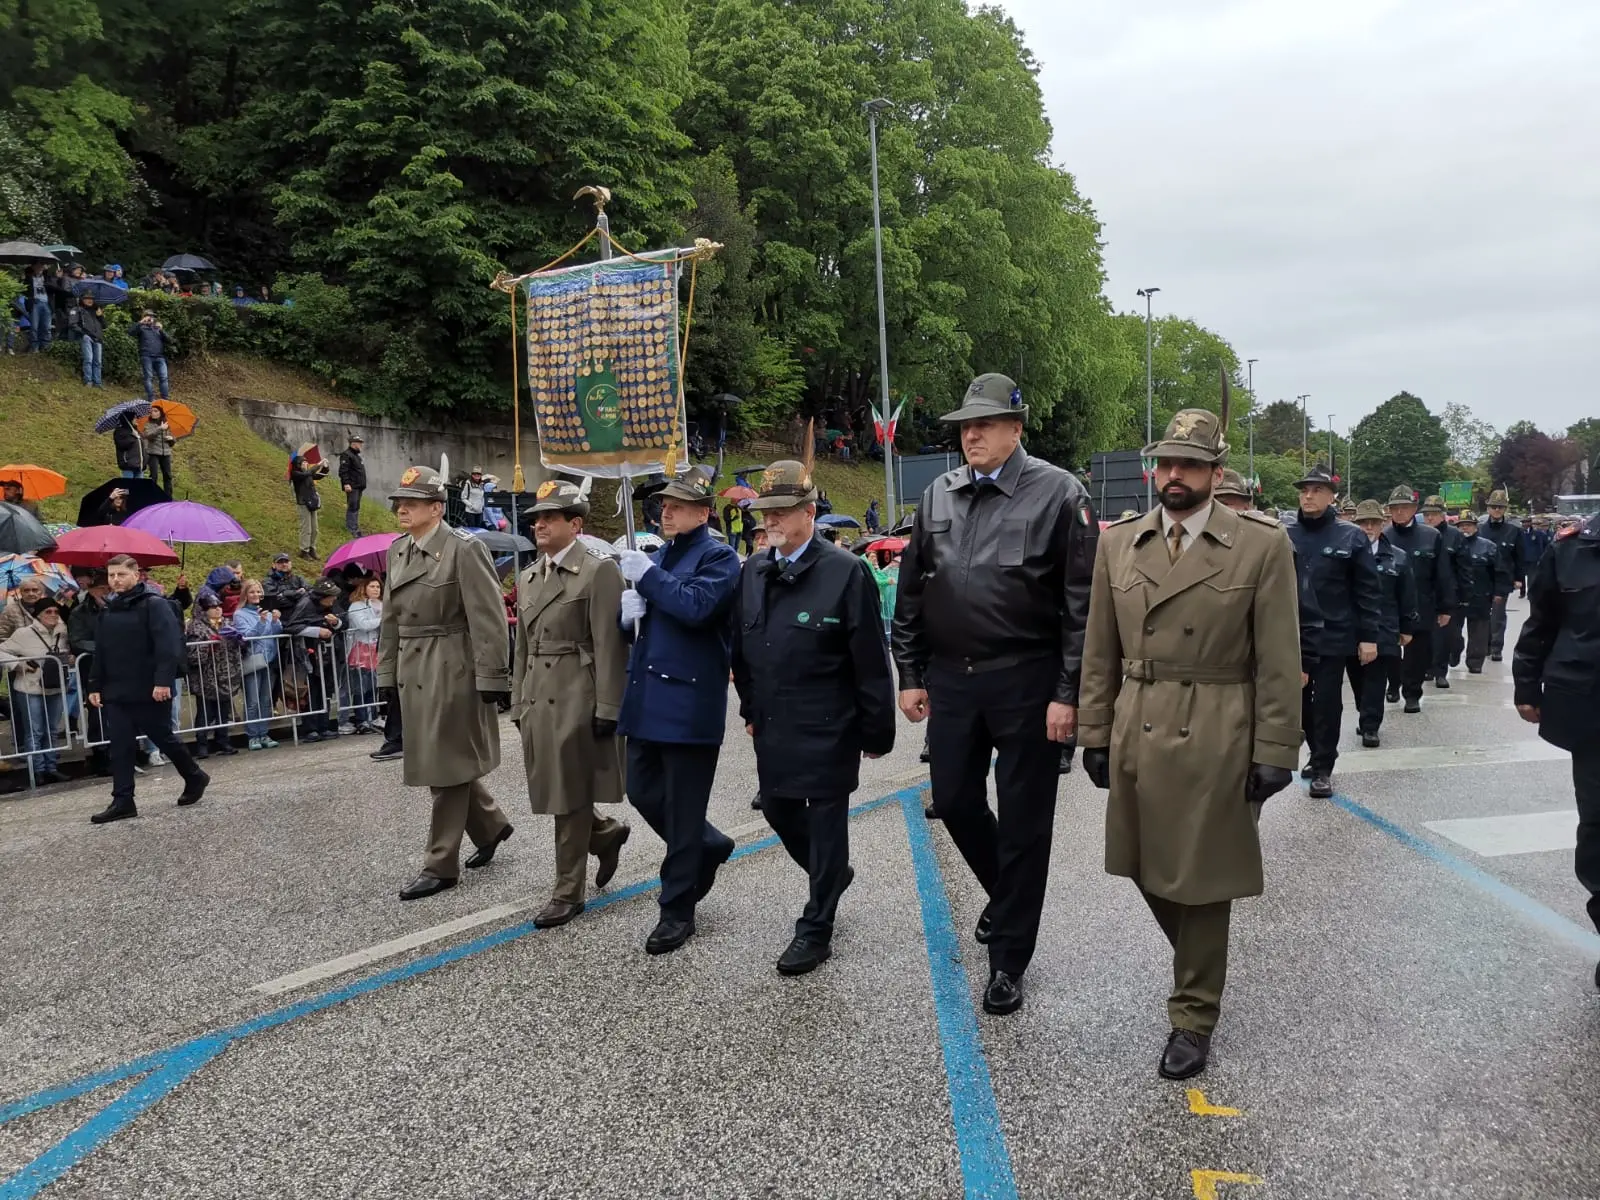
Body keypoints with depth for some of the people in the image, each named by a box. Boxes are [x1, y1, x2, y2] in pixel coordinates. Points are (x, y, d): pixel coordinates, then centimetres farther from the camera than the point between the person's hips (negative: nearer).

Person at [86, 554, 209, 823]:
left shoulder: (154, 605, -9)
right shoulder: (108, 611, 14)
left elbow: (169, 646, -18)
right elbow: (100, 653, 18)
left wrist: (163, 681, -26)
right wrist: (95, 686, 12)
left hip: (150, 690, -6)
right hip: (116, 692, 6)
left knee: (163, 738, 5)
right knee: (120, 746, 2)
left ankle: (194, 778, 25)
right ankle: (123, 801, 5)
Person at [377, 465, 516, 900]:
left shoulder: (464, 549, -13)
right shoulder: (397, 550, 10)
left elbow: (489, 618, -16)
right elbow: (391, 618, 15)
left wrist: (491, 678, -18)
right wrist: (388, 673, 15)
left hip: (452, 670, -8)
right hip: (414, 670, 8)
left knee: (447, 765, 0)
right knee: (436, 761, 16)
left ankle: (441, 866, 11)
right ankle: (491, 826, 37)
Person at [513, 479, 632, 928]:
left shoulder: (599, 570, -8)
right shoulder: (528, 577, 15)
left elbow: (609, 646, -13)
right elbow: (523, 647, 18)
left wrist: (607, 708, -16)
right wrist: (519, 704, 16)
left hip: (578, 700, -7)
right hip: (538, 698, 7)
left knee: (570, 797, 1)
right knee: (551, 792, 11)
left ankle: (567, 893, 14)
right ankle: (607, 833, 38)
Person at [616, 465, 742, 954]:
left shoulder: (718, 557, -7)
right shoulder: (655, 556, 17)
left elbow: (697, 607, -24)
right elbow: (634, 621, 22)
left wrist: (648, 577, -17)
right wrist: (628, 614, -1)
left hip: (689, 700, -8)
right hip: (646, 698, 8)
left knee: (683, 810, 2)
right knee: (642, 791, 13)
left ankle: (677, 910, 15)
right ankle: (710, 845, 36)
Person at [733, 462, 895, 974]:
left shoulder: (845, 572, -13)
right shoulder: (753, 572, 6)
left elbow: (871, 662, -11)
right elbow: (741, 649, 17)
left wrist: (876, 732, -9)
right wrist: (750, 709, 18)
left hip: (828, 729, -6)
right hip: (773, 727, 7)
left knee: (825, 819, 4)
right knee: (778, 809, 17)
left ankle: (816, 928, 19)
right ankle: (832, 873, 44)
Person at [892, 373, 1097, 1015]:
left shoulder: (1058, 494, -7)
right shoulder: (938, 496, 8)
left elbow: (1082, 603, -10)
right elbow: (910, 593, 12)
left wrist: (1068, 694, -14)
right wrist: (911, 675, 8)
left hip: (1026, 682, -5)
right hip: (950, 678, 5)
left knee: (1023, 820, 5)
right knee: (954, 801, 12)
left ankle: (1008, 959, 19)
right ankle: (1008, 891, 41)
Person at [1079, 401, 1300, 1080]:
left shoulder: (1262, 545, -6)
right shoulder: (1119, 544, 6)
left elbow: (1278, 662, -6)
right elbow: (1100, 652, 9)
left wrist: (1274, 753, -8)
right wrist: (1095, 733, 7)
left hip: (1216, 742, -4)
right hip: (1135, 737, 4)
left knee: (1202, 881, 6)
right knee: (1147, 868, 16)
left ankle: (1193, 1018, 24)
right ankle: (1198, 962, 44)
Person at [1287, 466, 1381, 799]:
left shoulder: (1351, 536, -3)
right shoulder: (1285, 536, 3)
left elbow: (1367, 590, -3)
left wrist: (1368, 636, -7)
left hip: (1333, 636, -3)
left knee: (1327, 703, 1)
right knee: (1302, 701, 13)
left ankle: (1323, 768, 12)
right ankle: (1318, 754, 32)